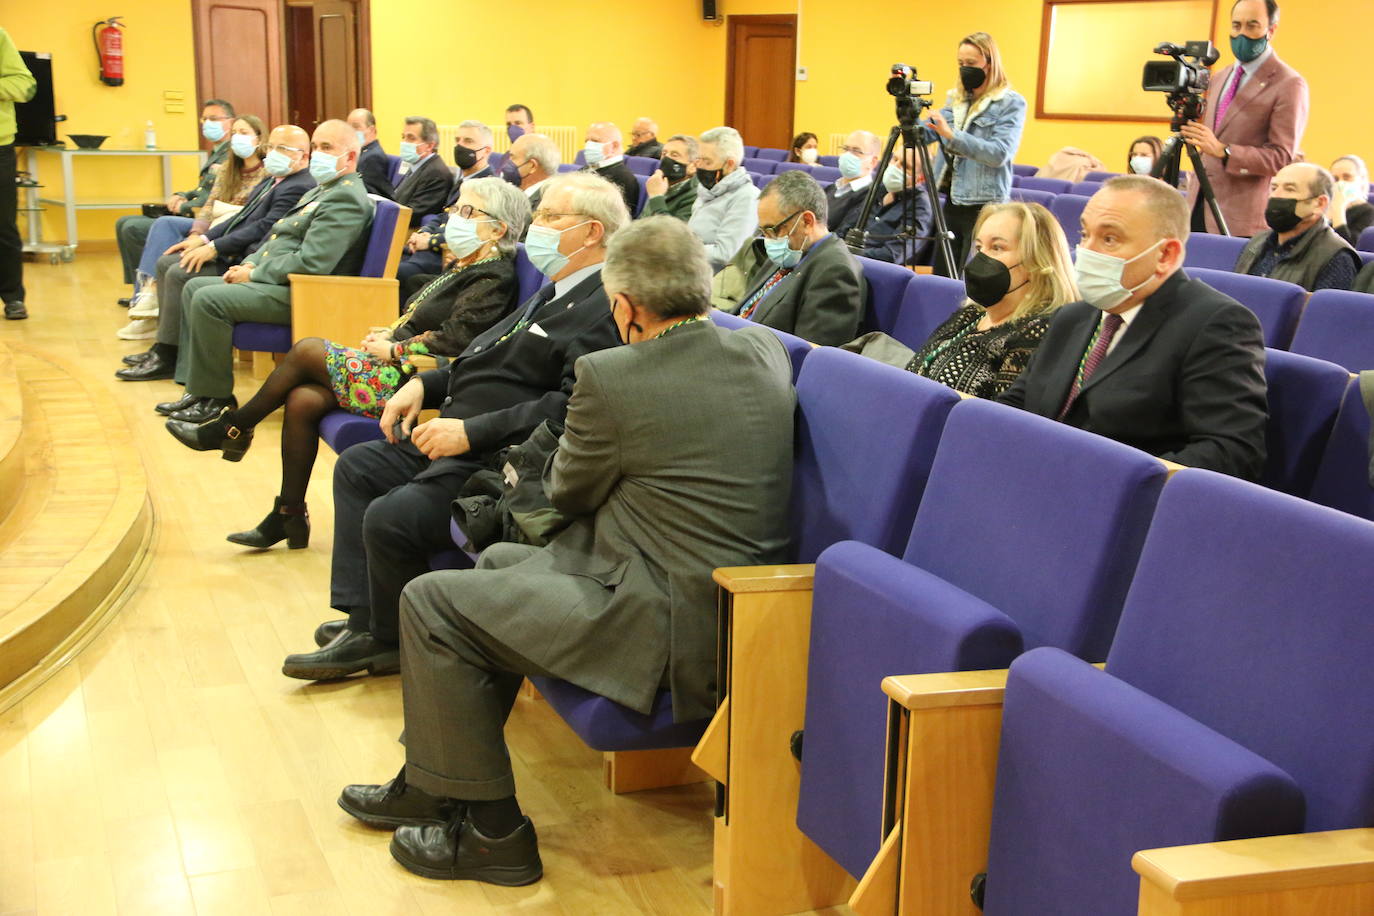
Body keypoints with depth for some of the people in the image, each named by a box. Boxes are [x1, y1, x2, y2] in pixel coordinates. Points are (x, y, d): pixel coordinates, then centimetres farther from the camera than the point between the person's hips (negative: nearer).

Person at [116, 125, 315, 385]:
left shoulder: (299, 187, -15)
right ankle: (163, 347, 9)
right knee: (166, 263, 7)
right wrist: (204, 238, 6)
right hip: (231, 254, 11)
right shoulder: (271, 182, 19)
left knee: (180, 274, -21)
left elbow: (264, 227, -22)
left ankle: (167, 359, -12)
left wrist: (214, 248, -21)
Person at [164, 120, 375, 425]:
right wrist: (251, 264, 6)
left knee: (208, 300, -23)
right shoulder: (320, 191, 20)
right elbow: (279, 239, 26)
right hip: (281, 284, 11)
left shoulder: (346, 198, -15)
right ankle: (199, 386, 9)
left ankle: (214, 398, -10)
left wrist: (253, 274, -14)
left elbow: (311, 263, -24)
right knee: (193, 287, 11)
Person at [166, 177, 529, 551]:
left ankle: (233, 430, 7)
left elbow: (454, 340, -21)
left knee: (307, 350, -11)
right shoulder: (464, 268, 19)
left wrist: (393, 349, -12)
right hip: (398, 368, 9)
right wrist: (389, 334, 7)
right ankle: (289, 517, 2)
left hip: (411, 382, -9)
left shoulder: (493, 278, -12)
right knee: (301, 401, -6)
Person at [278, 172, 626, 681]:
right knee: (356, 467, 16)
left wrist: (472, 431, -26)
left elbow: (571, 406, -28)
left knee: (389, 519, -23)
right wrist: (424, 384, 11)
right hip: (461, 443, 12)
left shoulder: (604, 309, -18)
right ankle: (363, 625, 13)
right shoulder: (558, 292, 16)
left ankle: (394, 641, 6)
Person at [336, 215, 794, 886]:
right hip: (740, 601, 9)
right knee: (500, 561, 24)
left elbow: (568, 492, 1)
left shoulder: (609, 376, -17)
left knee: (432, 601, 2)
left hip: (670, 629, -9)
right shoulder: (766, 351, 3)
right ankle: (430, 784, 34)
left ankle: (491, 830, 10)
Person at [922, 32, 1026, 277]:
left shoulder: (1011, 103, -5)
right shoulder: (956, 99, 15)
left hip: (984, 205, -7)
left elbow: (999, 153, -17)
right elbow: (925, 133, 10)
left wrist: (952, 135, -23)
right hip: (953, 202, 7)